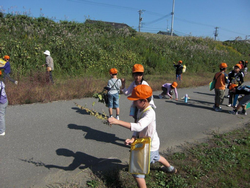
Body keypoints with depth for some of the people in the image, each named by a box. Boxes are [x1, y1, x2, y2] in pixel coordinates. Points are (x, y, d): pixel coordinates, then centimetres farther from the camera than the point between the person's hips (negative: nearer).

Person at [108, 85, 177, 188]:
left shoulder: (150, 113, -33)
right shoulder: (141, 110, -4)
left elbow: (138, 126, -50)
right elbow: (138, 128, -1)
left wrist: (117, 121, -53)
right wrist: (133, 139, -19)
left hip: (150, 146, -10)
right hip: (152, 144, 10)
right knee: (156, 157, 38)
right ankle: (170, 168, 67)